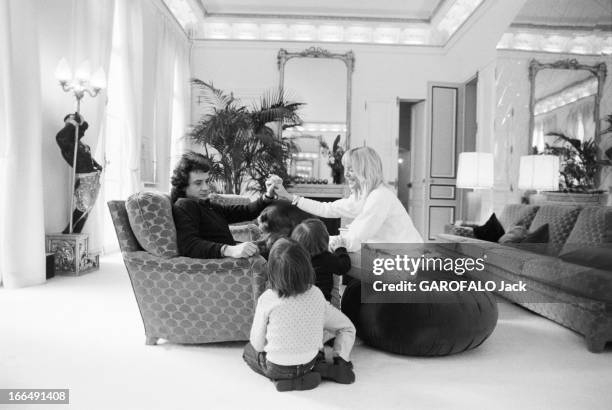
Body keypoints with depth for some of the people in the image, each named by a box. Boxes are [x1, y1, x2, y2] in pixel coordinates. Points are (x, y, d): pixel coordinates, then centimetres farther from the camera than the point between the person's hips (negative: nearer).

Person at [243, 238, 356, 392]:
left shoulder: (266, 299, -20)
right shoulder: (316, 294, -11)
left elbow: (257, 344, -9)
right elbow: (348, 328, -4)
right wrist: (341, 359, 5)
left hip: (276, 369, -3)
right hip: (310, 362, 3)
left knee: (249, 349, 26)